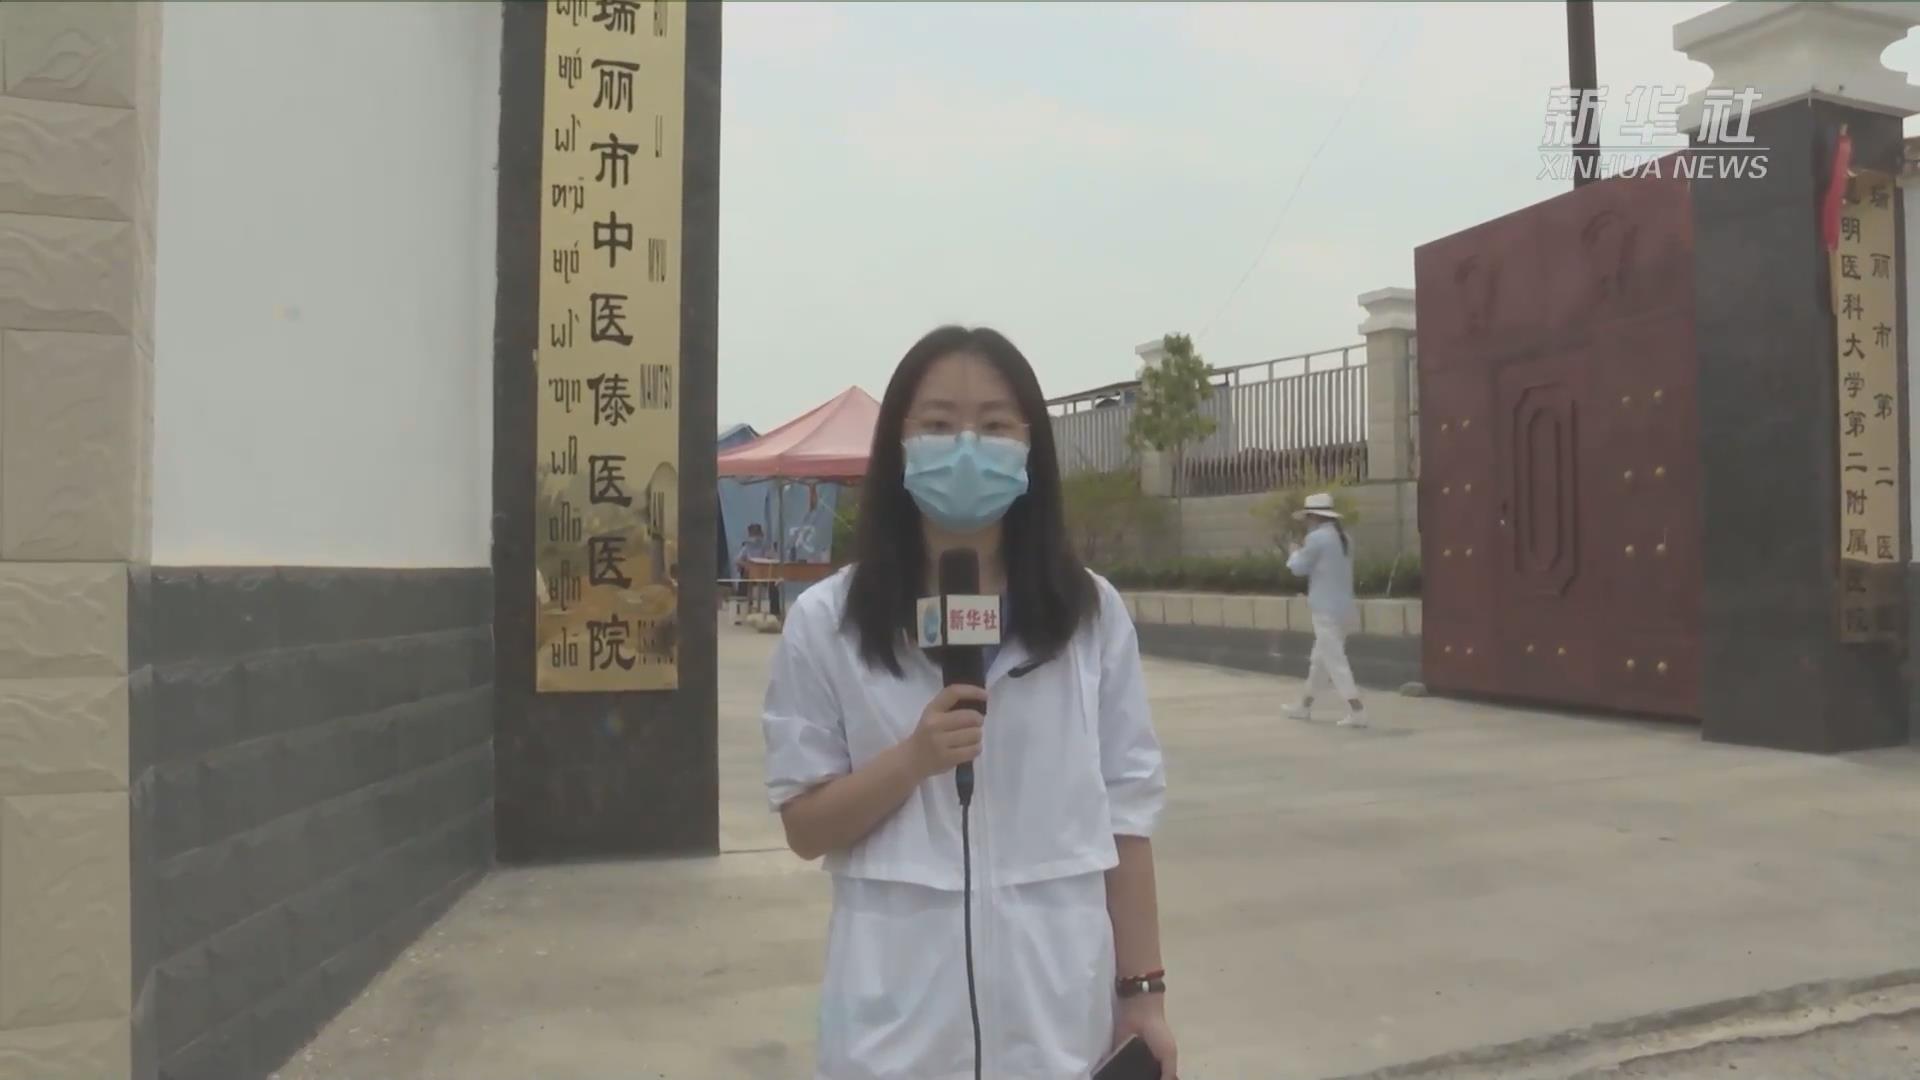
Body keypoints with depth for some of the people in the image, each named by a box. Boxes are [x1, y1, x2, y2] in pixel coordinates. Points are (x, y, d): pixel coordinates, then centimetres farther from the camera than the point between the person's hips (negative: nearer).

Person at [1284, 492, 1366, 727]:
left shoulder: (1317, 537, -14)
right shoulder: (1342, 536, 13)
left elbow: (1300, 568, -8)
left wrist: (1294, 553, 12)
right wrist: (1305, 551, 17)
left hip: (1327, 609, -10)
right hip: (1343, 606, 10)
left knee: (1334, 662, -7)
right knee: (1320, 659, 19)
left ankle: (1358, 711, -10)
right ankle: (1305, 706, 31)